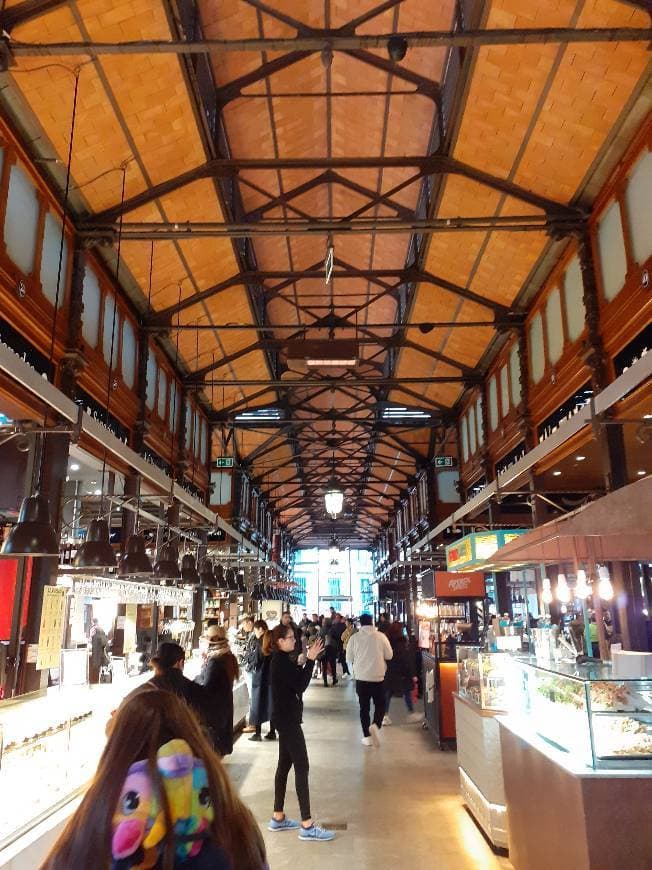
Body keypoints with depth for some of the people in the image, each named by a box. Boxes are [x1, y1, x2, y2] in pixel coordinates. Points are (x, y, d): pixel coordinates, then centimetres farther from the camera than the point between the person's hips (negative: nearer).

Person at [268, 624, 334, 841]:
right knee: (302, 767, -8)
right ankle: (307, 826, -5)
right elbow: (300, 686, -24)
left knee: (284, 764, 15)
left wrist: (306, 661, -1)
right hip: (288, 719, -10)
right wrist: (310, 660, -25)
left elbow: (295, 679, 9)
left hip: (285, 718, 10)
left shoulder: (280, 660, 10)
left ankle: (278, 817, 24)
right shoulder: (282, 662, -20)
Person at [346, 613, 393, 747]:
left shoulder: (354, 638, -6)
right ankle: (375, 725, -11)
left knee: (364, 707, 12)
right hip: (378, 677, -1)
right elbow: (389, 655, 1)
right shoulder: (381, 636, -7)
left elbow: (349, 658, 2)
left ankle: (367, 736, 13)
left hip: (361, 677, 1)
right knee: (380, 704, 13)